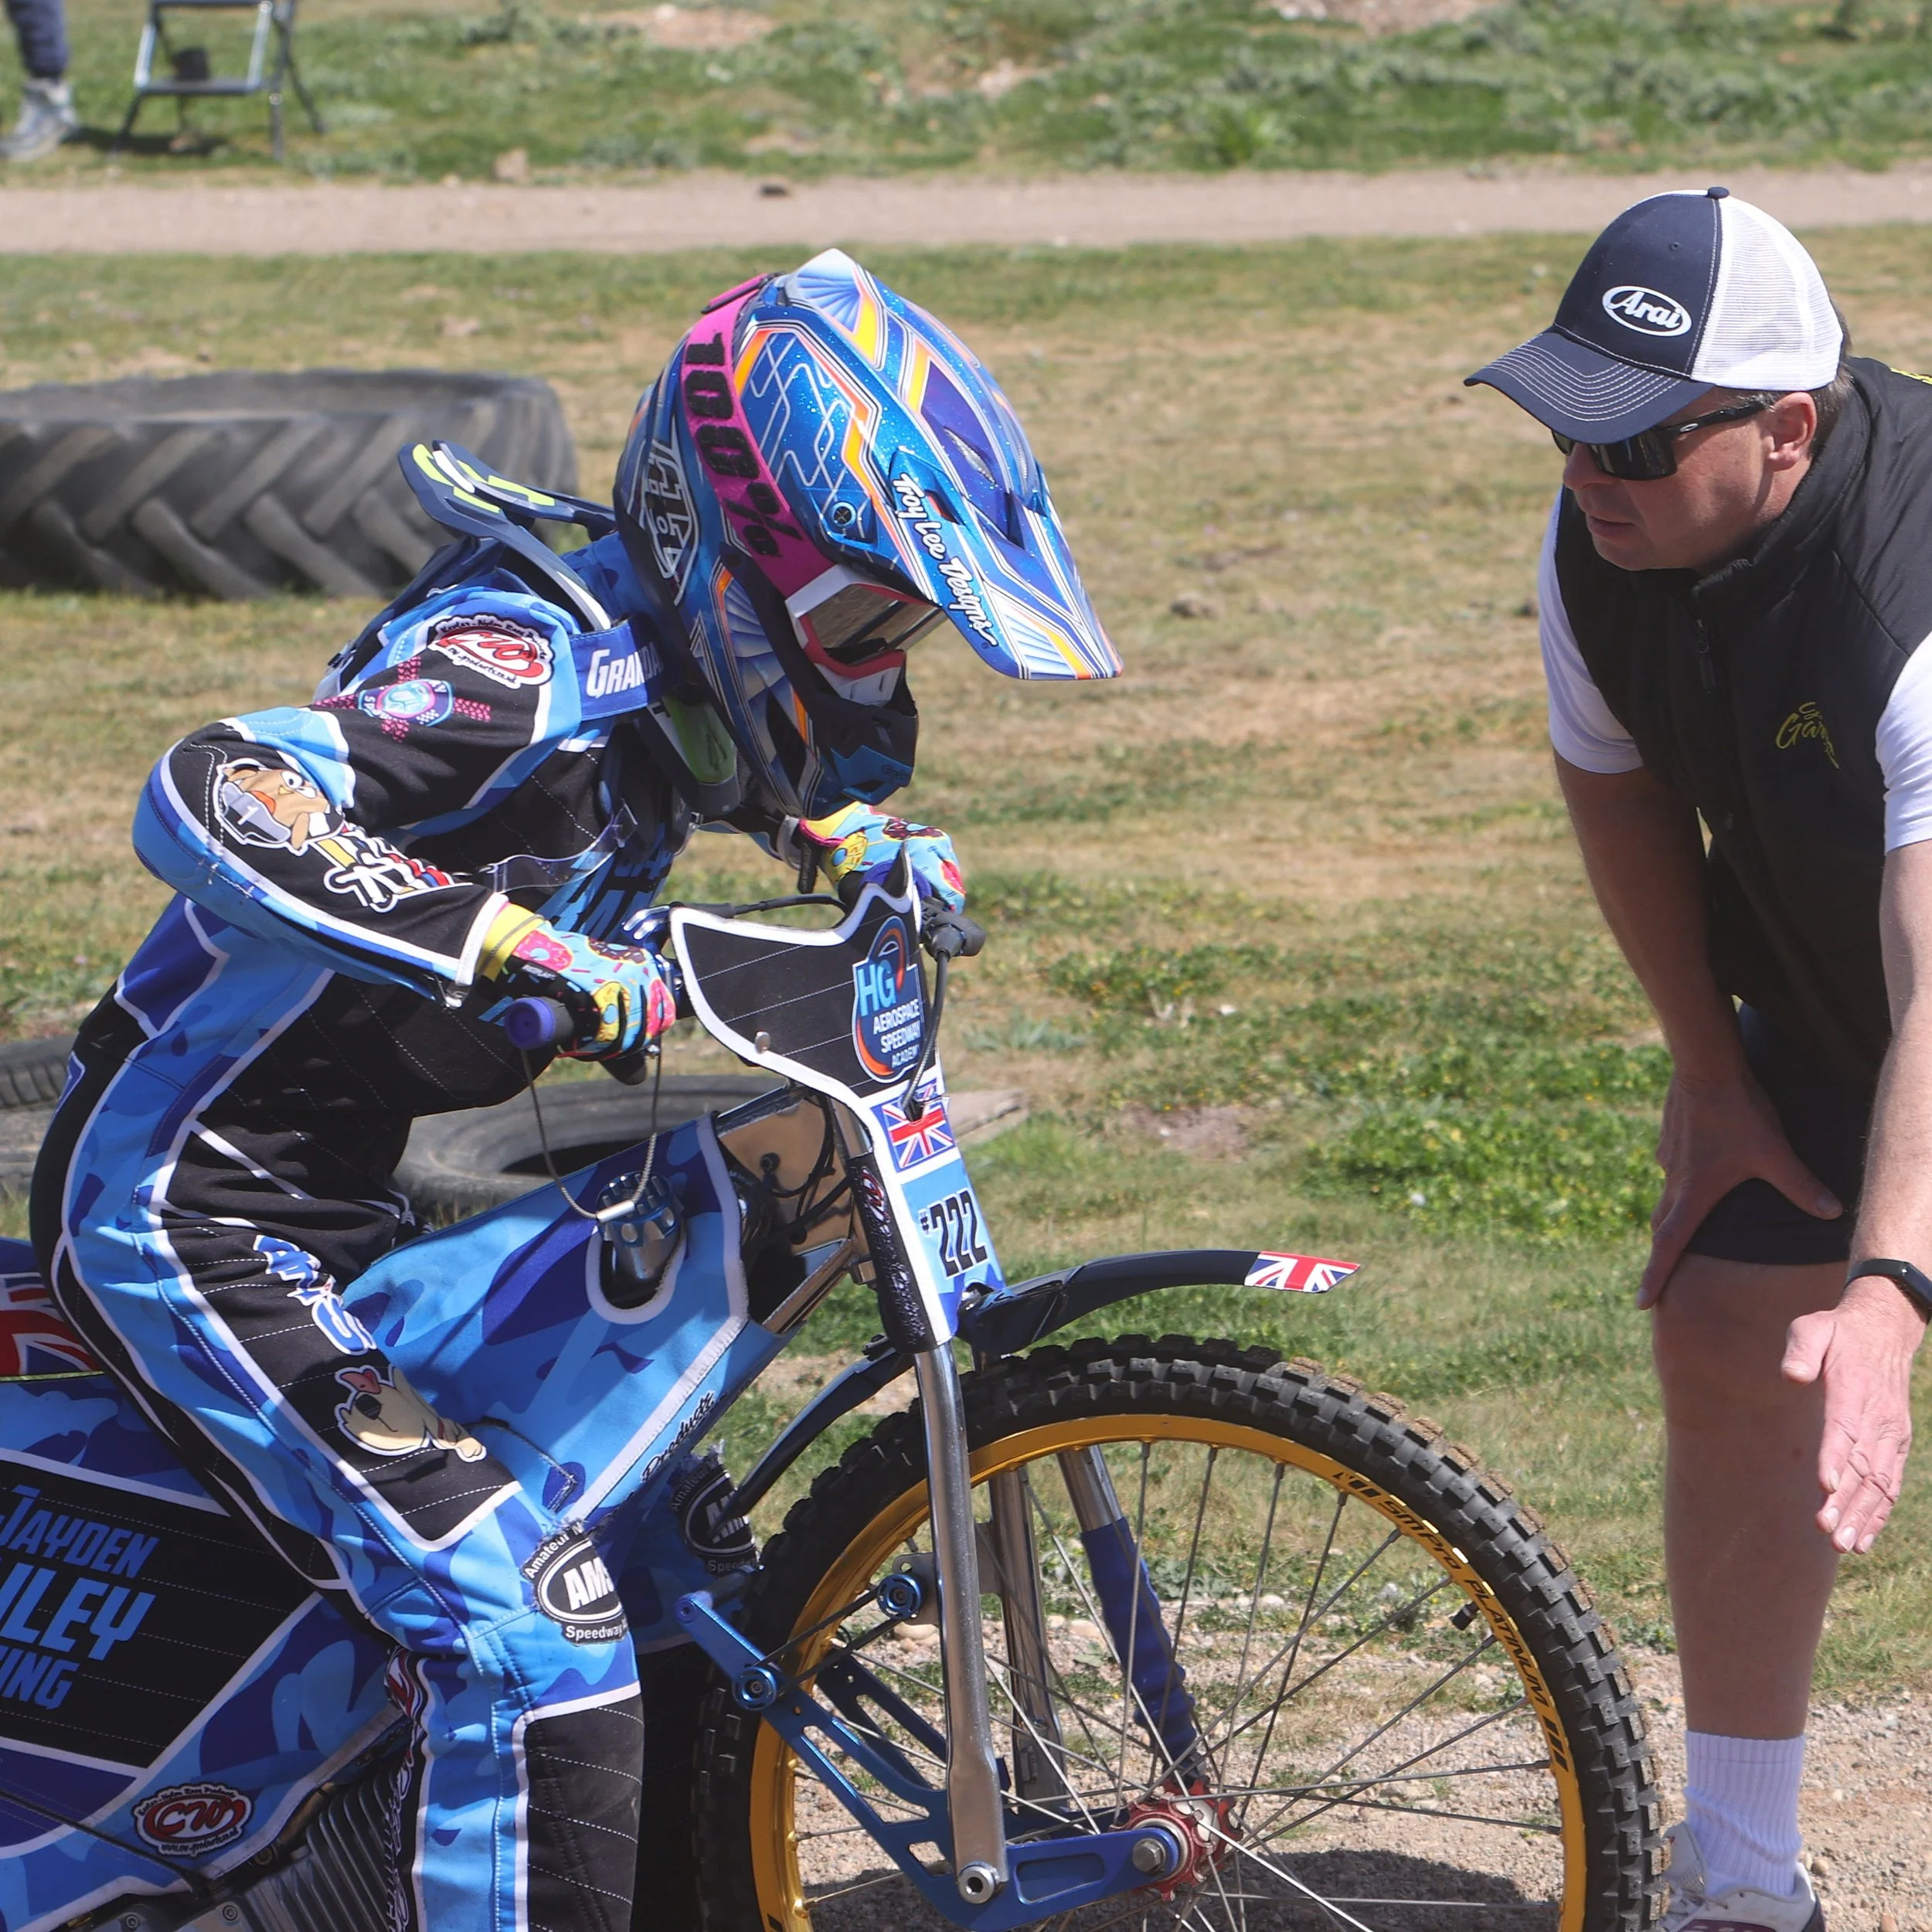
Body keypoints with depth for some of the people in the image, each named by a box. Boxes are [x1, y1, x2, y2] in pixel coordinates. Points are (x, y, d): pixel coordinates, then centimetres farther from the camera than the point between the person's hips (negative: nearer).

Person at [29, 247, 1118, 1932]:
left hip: (333, 1193, 10)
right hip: (190, 1204, -10)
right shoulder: (524, 664, -24)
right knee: (528, 1632, -22)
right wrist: (514, 949, -47)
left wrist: (859, 838, 8)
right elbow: (209, 802, -40)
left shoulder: (671, 664, 4)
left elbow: (744, 769, 30)